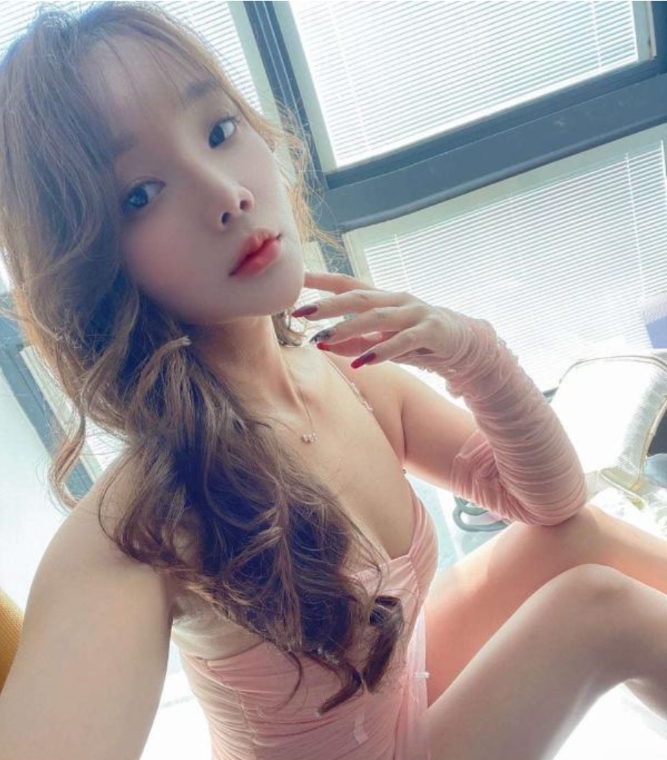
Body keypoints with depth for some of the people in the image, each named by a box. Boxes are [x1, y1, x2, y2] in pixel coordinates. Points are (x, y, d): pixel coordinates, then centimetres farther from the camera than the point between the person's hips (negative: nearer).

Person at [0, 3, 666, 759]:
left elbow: (555, 500, -10)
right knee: (601, 605, -17)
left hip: (418, 692, 5)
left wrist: (477, 355, -28)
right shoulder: (130, 527, -34)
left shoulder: (358, 379, -15)